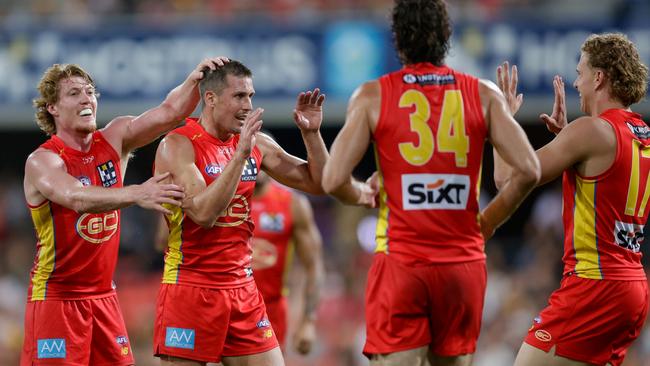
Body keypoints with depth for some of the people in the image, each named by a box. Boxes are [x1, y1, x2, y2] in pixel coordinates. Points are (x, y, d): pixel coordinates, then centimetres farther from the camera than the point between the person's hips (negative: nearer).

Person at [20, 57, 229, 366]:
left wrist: (196, 78, -18)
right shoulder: (42, 161, -14)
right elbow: (79, 198, -33)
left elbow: (170, 112, 1)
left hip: (104, 296, 6)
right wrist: (136, 194, -48)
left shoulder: (114, 140, 5)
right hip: (56, 298, -6)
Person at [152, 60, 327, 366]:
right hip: (190, 290, -6)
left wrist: (311, 133, -2)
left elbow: (317, 184, 12)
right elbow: (203, 213, -25)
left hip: (242, 290, 6)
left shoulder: (257, 144, 7)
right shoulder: (177, 145, -12)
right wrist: (240, 155, -28)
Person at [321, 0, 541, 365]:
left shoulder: (373, 97, 0)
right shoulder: (484, 95, 4)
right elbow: (529, 170, -4)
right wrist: (488, 221, 10)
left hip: (400, 263, -2)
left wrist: (362, 194, 15)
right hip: (463, 263, 2)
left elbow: (334, 180, -7)